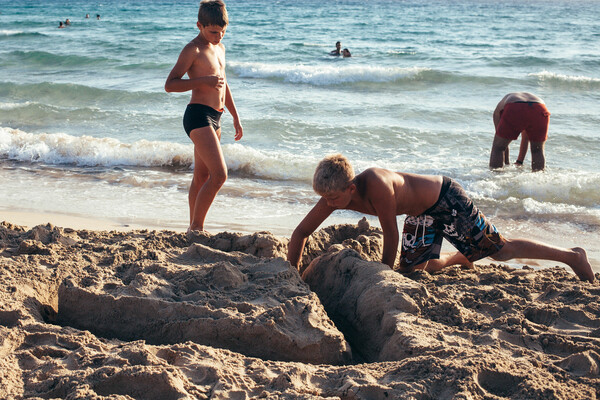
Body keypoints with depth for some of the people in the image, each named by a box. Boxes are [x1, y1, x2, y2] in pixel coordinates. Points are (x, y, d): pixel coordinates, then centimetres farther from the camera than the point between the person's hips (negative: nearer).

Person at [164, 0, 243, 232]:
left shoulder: (219, 48, 17)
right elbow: (170, 84, -15)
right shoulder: (193, 50, -10)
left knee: (201, 177, 13)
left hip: (214, 118, 9)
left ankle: (194, 229, 20)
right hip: (198, 115, -9)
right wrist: (203, 80, -24)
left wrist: (235, 117, 27)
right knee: (219, 174, -16)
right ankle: (196, 228, -8)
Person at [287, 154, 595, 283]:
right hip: (421, 213, 8)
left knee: (501, 250, 1)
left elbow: (391, 234, -28)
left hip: (446, 199, -7)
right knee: (412, 268, 7)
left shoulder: (375, 184, -38)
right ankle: (458, 259, 37)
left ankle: (572, 255, 17)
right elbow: (301, 232, -9)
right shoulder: (334, 194, -16)